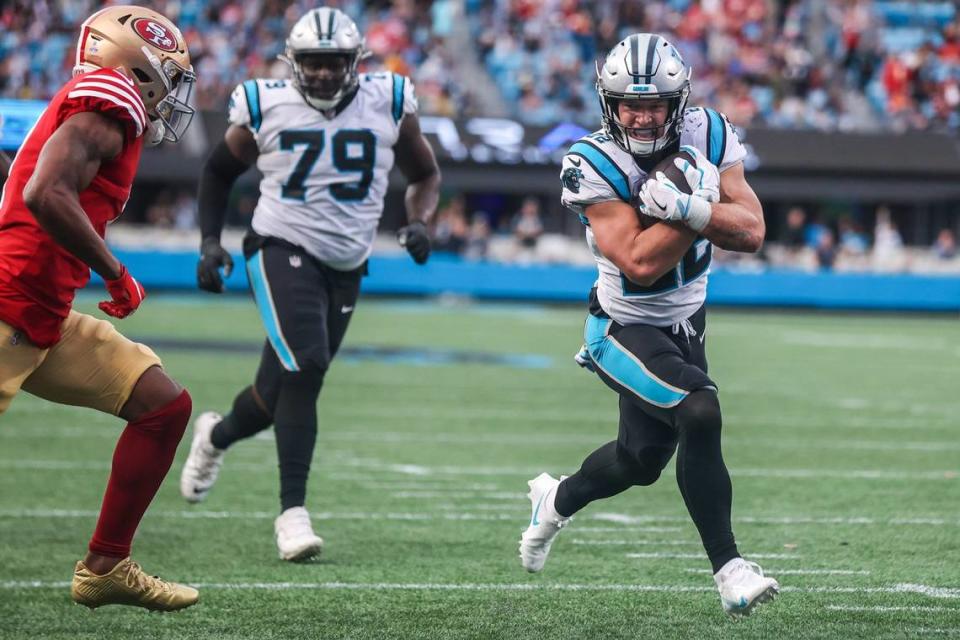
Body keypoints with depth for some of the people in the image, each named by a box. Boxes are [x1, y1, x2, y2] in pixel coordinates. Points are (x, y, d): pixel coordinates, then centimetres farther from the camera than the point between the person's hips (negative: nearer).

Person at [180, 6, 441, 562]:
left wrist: (419, 222, -7)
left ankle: (217, 435, 42)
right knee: (303, 370, -22)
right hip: (283, 249, -3)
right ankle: (293, 512, -17)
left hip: (346, 266, 4)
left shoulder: (388, 105, -1)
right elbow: (219, 172, 12)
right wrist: (211, 241, 1)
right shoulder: (267, 108, -4)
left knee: (285, 387, 9)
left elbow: (426, 175, 13)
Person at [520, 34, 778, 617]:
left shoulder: (709, 137, -11)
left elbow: (752, 232, -18)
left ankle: (557, 500, 51)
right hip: (625, 328, -6)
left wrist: (686, 208, -33)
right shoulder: (595, 165, -25)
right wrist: (700, 203, -31)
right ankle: (729, 568, -18)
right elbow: (640, 262, -31)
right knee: (700, 414, -28)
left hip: (686, 323, 6)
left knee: (643, 459, 19)